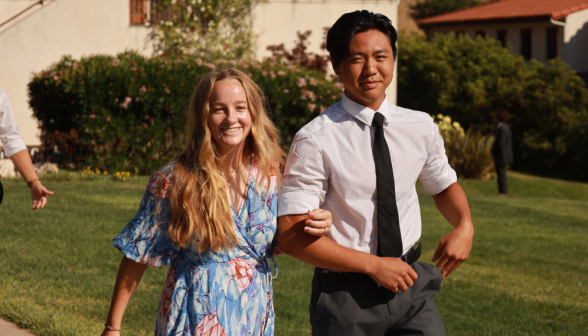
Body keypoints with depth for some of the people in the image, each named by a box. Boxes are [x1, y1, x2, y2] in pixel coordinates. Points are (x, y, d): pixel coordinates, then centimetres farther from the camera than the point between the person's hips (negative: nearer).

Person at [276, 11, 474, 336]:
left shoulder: (421, 128, 1)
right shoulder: (315, 141, -13)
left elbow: (443, 184, 19)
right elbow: (291, 234, -16)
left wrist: (464, 225, -2)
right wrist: (373, 265, -18)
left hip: (411, 284, 4)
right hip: (346, 294, -3)